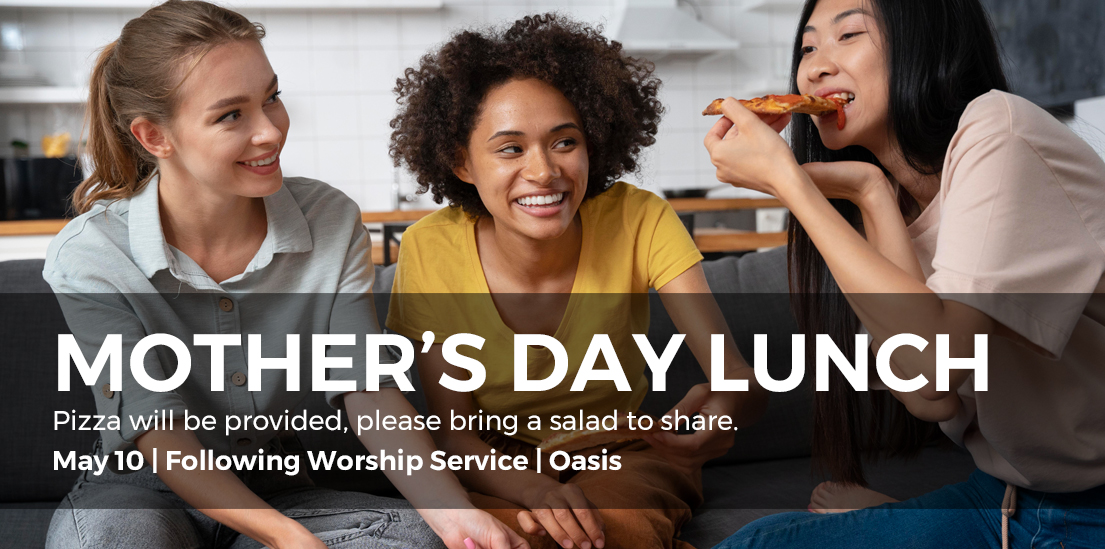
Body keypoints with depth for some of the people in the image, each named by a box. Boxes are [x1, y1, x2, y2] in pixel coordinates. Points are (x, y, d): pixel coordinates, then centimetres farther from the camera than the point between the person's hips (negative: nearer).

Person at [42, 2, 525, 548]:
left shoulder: (332, 222, -8)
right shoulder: (90, 257, -16)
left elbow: (365, 387, -14)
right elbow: (157, 427, -21)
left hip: (277, 490, 3)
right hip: (142, 491, -2)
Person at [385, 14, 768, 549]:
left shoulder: (639, 221, -18)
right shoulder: (430, 251, -17)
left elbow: (742, 378, -23)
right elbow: (455, 430, -13)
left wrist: (727, 406, -49)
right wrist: (534, 490, -35)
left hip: (623, 461, 1)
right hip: (501, 471, 0)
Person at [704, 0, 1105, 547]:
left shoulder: (1000, 132, -16)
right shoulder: (905, 201, 6)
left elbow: (932, 368, -28)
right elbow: (934, 402, -9)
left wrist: (785, 178, -22)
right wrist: (871, 194, -11)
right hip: (1004, 497, 7)